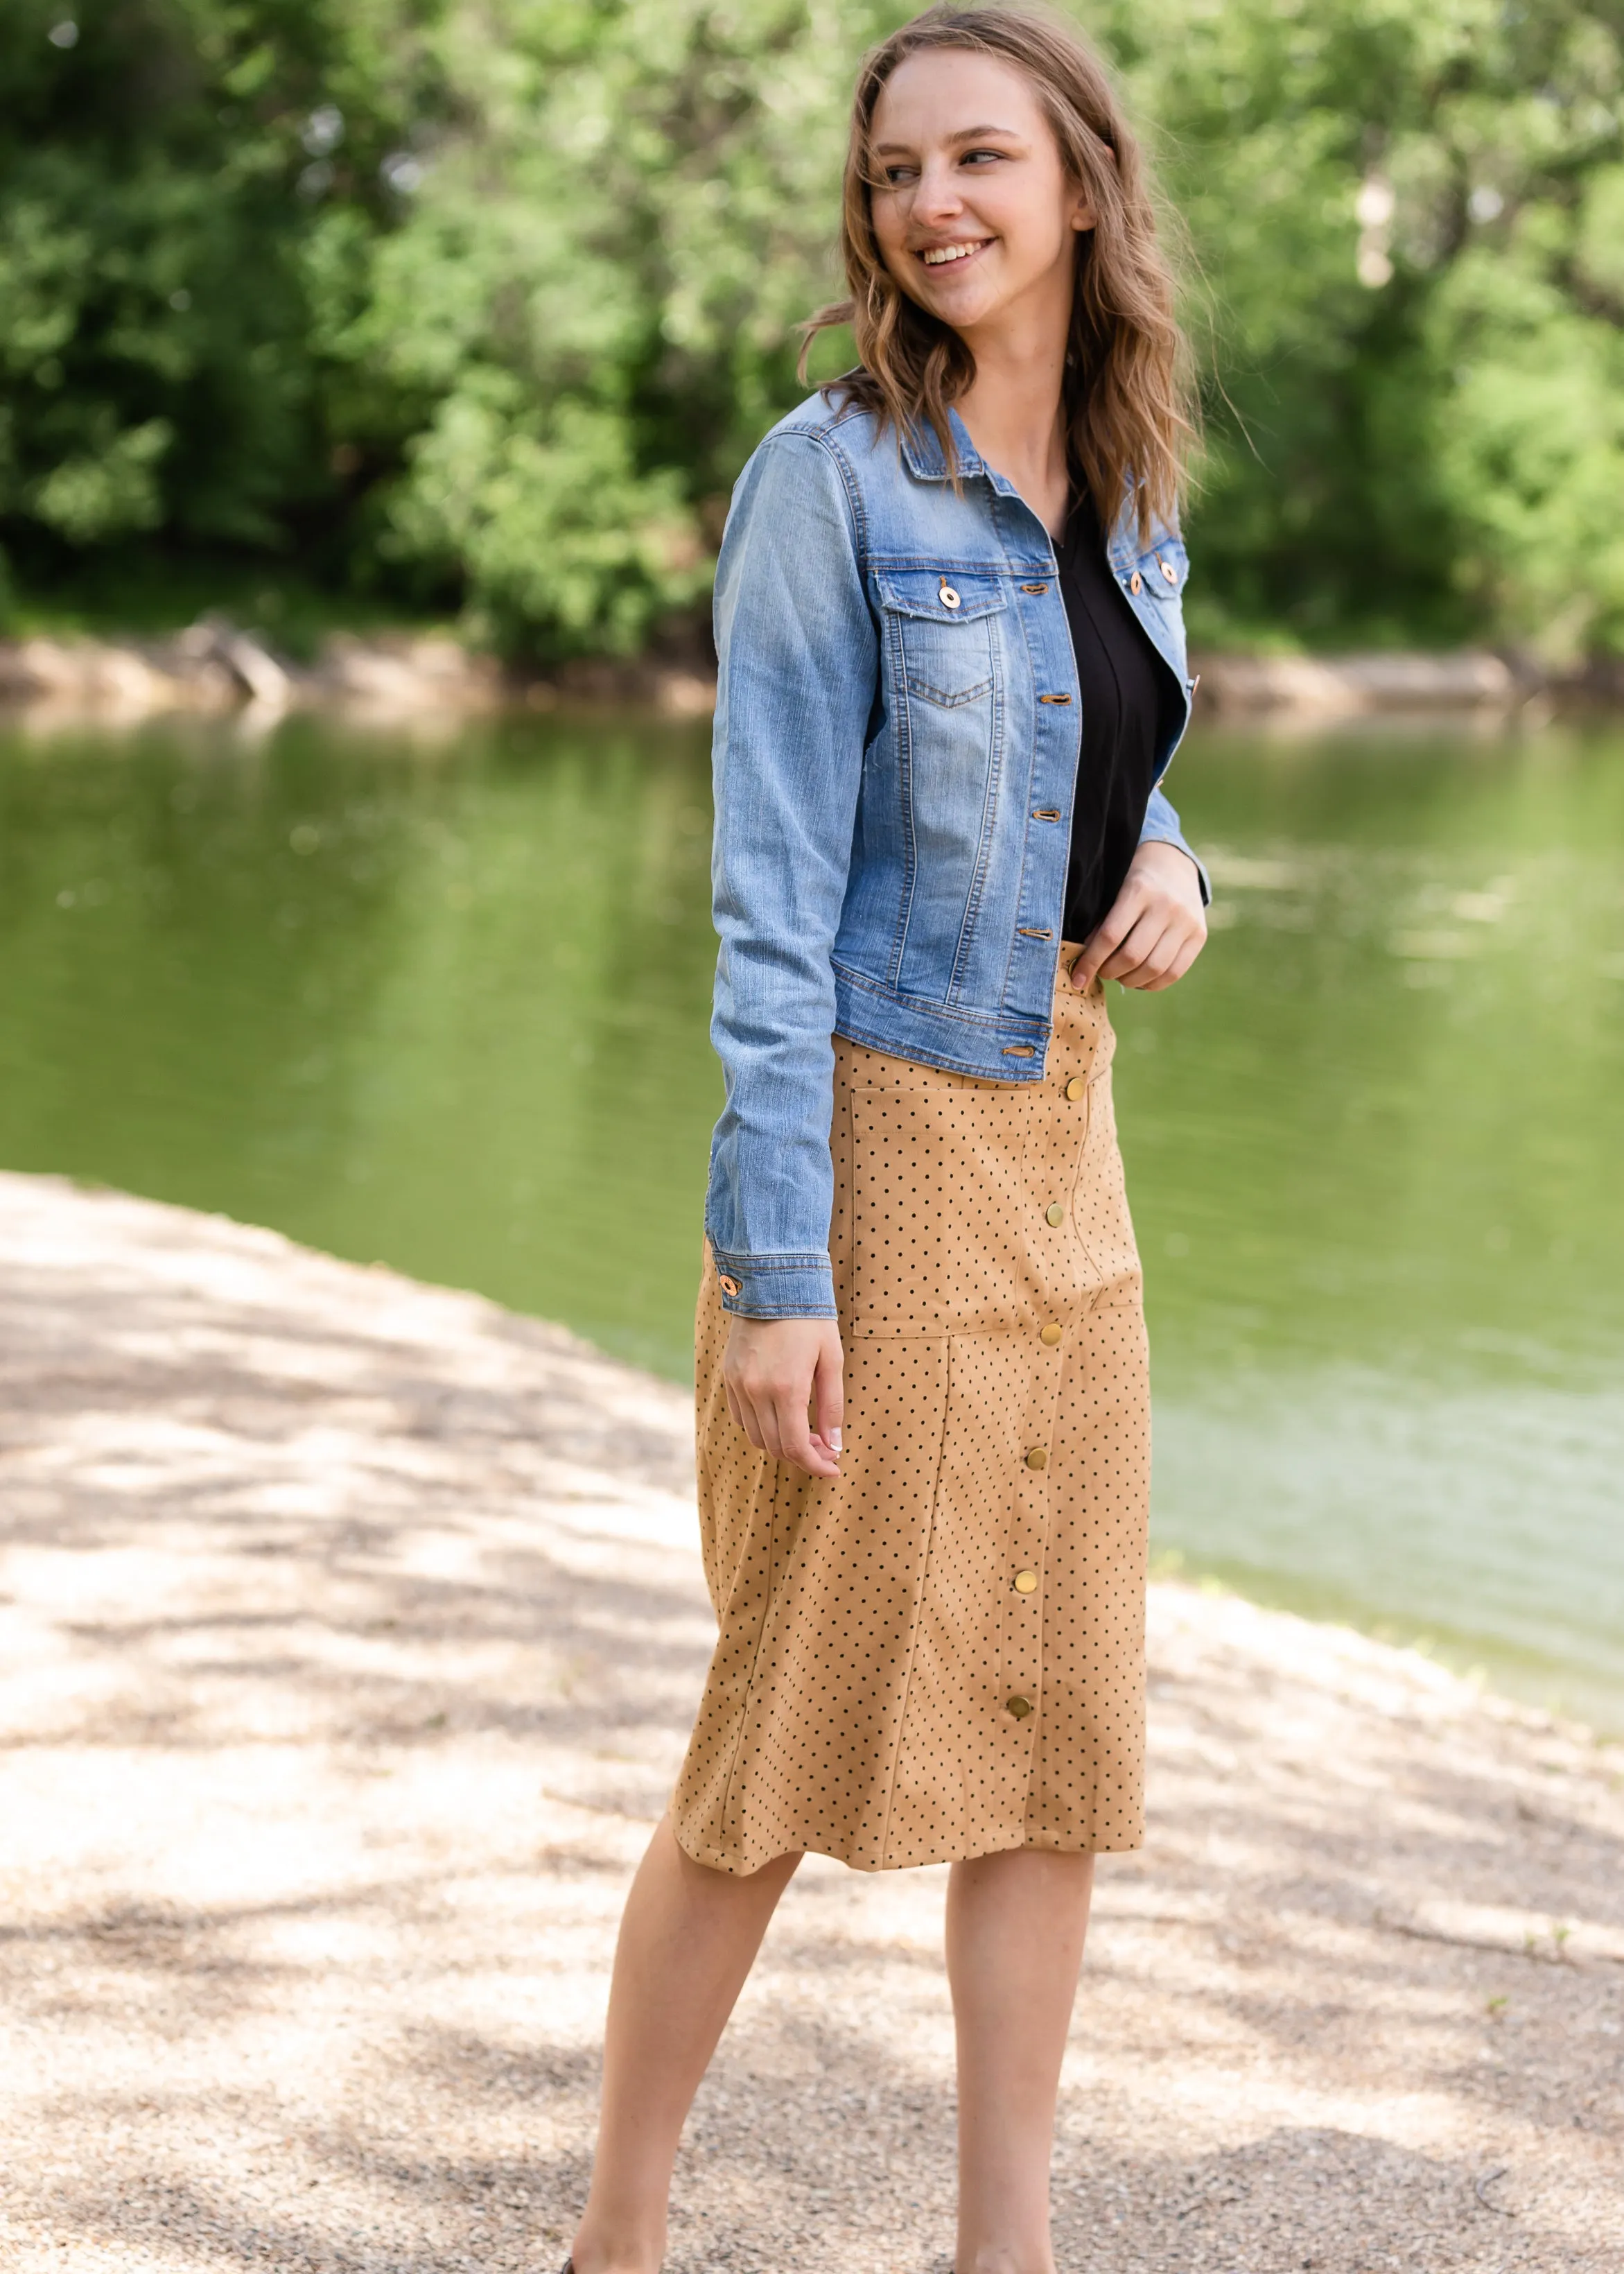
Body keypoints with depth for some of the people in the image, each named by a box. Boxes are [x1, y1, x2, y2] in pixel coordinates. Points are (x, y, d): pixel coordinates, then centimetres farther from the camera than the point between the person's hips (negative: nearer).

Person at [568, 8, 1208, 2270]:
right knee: (803, 1726, 1)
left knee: (1057, 1723, 9)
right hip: (880, 1145, -7)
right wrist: (775, 1270, -18)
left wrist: (1170, 871, -2)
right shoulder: (832, 475, -11)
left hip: (1067, 1149, 7)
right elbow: (775, 892, -14)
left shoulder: (1130, 489, 8)